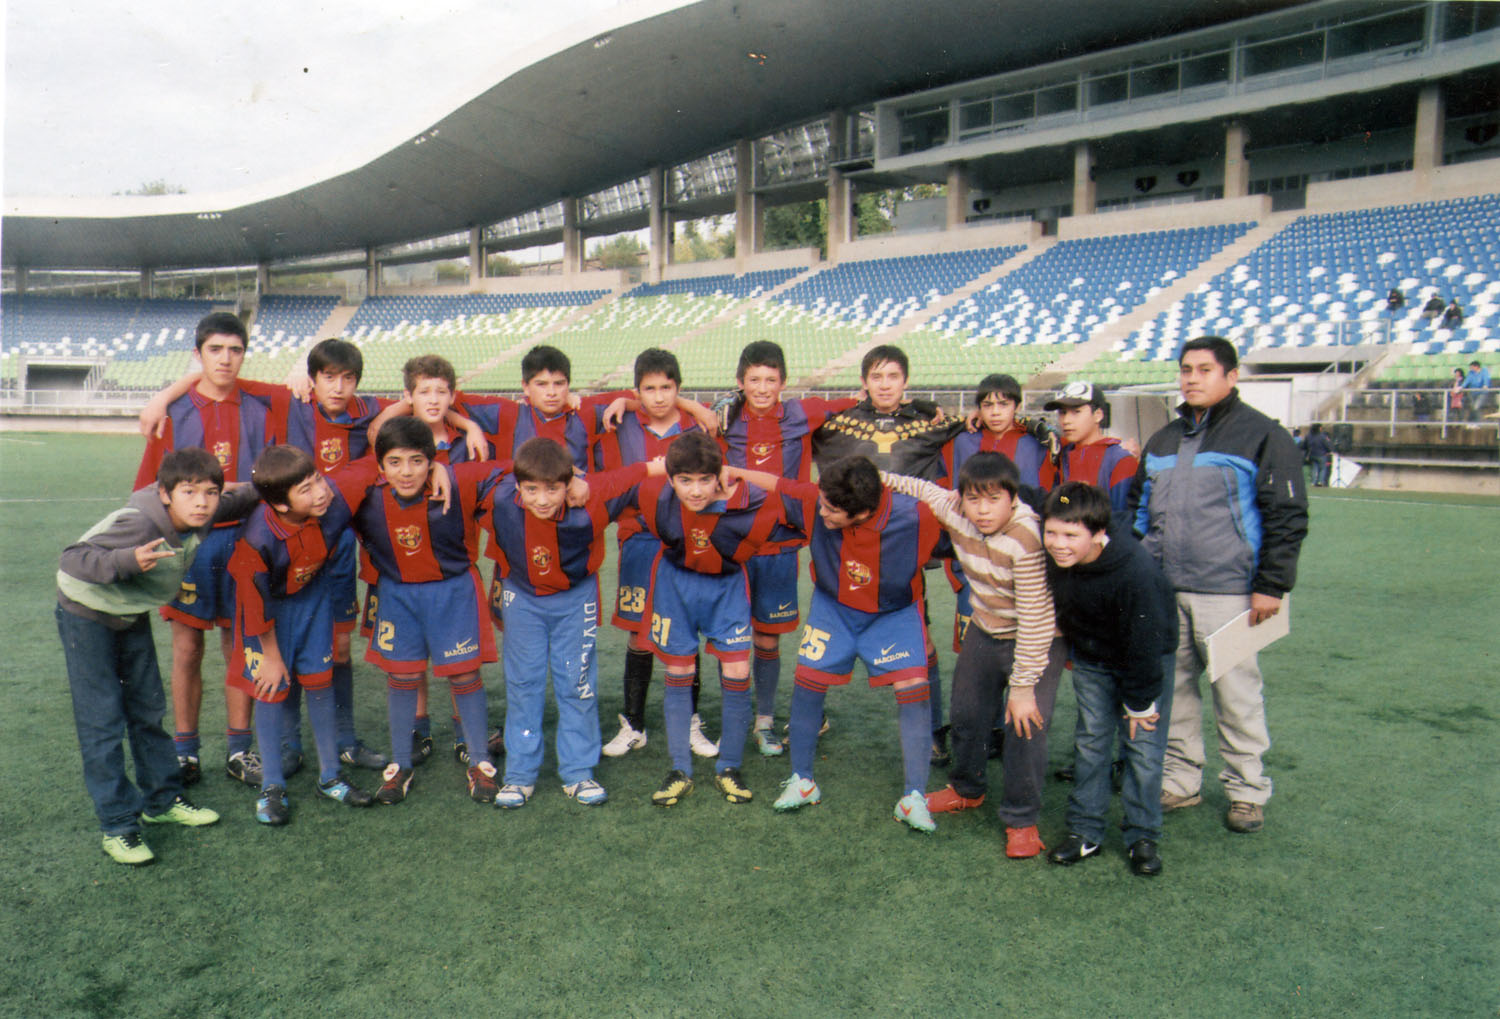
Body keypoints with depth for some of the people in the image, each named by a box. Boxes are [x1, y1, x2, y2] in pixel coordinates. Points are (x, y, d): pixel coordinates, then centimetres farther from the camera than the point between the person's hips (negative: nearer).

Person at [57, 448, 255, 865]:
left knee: (148, 709, 13)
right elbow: (72, 559, -40)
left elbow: (232, 506, 8)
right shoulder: (139, 525, -37)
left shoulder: (202, 518, -15)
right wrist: (128, 560, -55)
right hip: (87, 615, -7)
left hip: (134, 615, 7)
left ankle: (162, 801, 27)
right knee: (102, 721, -5)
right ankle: (117, 825, 3)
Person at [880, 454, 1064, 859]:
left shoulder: (1028, 538, -32)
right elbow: (925, 489, 10)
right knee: (967, 713, 16)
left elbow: (1035, 619, -29)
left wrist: (1024, 686, -25)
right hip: (985, 632, 7)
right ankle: (966, 789, 41)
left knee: (1026, 724, -14)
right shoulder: (954, 510, -15)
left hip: (1039, 642, -6)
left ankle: (1021, 820, 5)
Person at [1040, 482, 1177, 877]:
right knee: (1090, 741, 6)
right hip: (1092, 659, 5)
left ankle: (1142, 836, 13)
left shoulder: (1137, 571, -37)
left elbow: (1144, 644, -26)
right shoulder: (1052, 559, -22)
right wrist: (1073, 649, 9)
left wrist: (1140, 703, -16)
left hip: (1147, 658, -4)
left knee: (1143, 745, -1)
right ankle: (1085, 830, 16)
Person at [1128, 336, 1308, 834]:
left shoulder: (1262, 436, -3)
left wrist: (1271, 586, -11)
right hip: (1160, 589, 6)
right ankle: (1180, 781, 25)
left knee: (1236, 692, 2)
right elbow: (1139, 508, 21)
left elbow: (1287, 517, -6)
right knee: (1171, 688, 12)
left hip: (1226, 591, -6)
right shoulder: (1162, 440, 16)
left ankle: (1248, 791, 18)